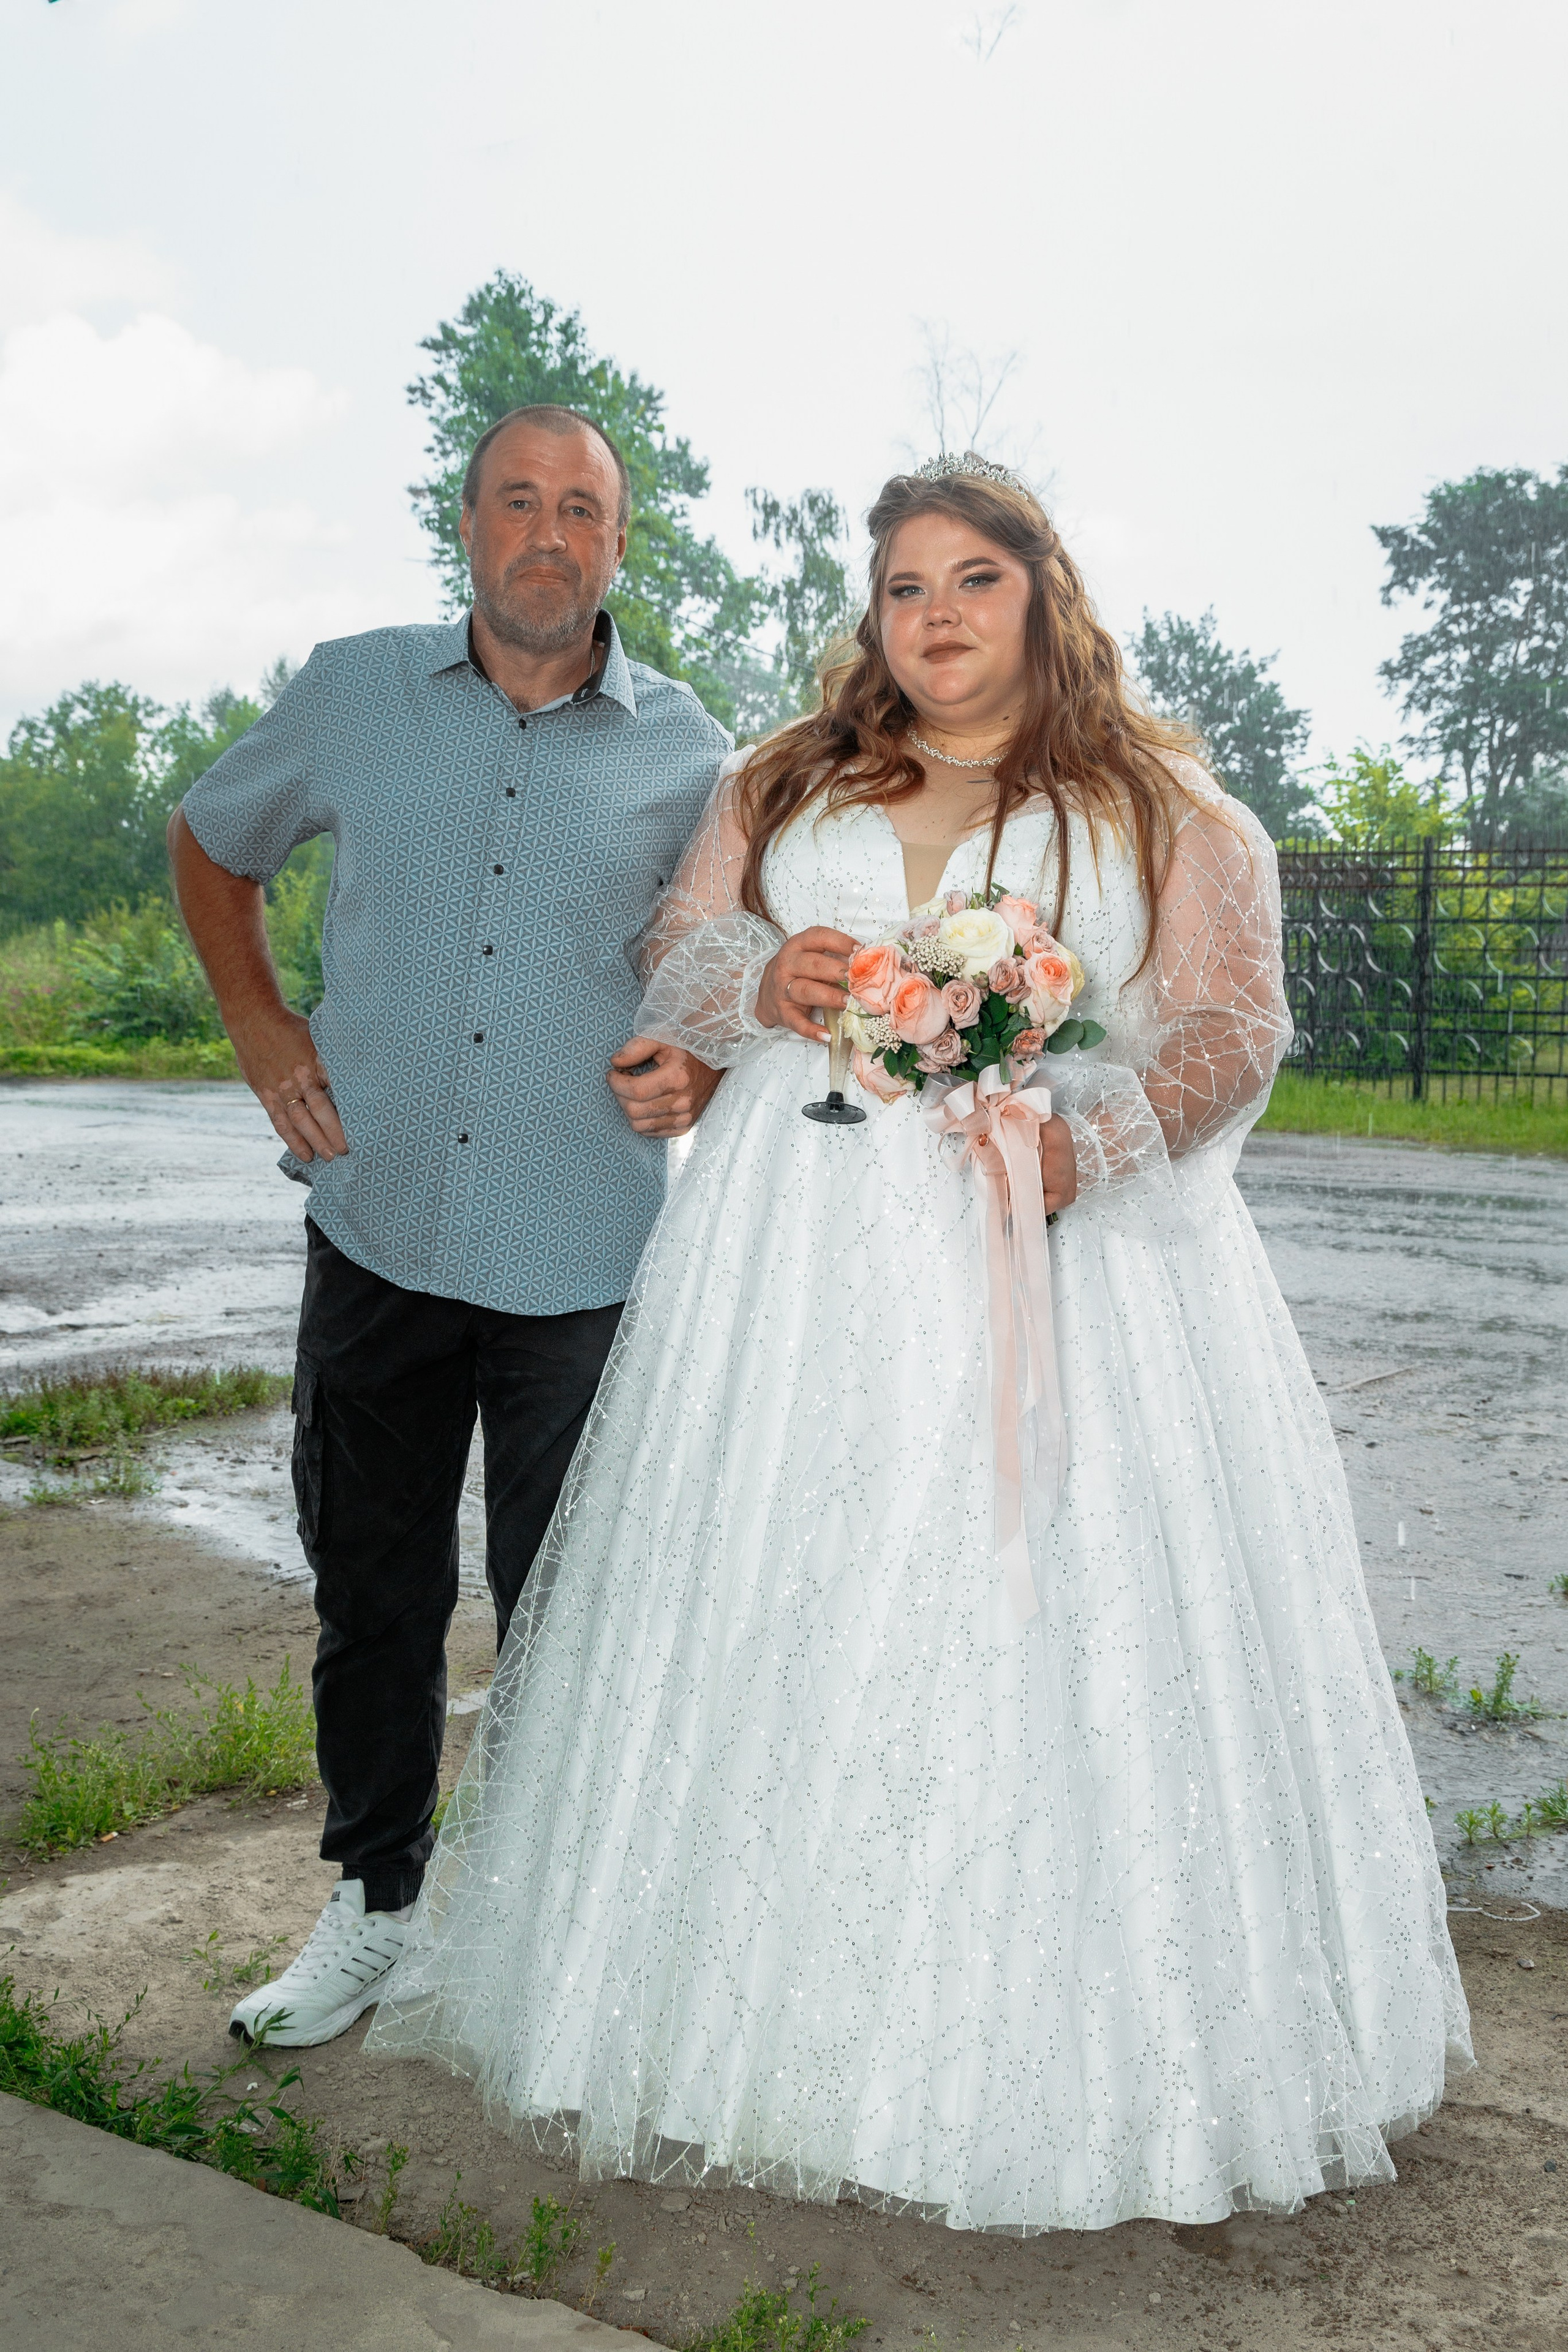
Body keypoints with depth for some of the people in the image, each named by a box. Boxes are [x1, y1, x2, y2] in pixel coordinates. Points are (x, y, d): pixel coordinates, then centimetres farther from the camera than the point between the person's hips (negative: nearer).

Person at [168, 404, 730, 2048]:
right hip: (379, 1230, 2)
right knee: (370, 1592, 13)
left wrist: (706, 1072, -8)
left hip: (584, 1256, -1)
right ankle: (373, 1900, 33)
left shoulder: (684, 752, 2)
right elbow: (209, 842, 20)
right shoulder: (353, 695, 4)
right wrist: (256, 1022, 7)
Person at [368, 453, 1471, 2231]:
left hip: (1058, 1254, -2)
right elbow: (674, 947, 15)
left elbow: (1233, 1029, 0)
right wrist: (759, 979, -9)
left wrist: (1089, 1141, -19)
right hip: (802, 1255, 3)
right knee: (788, 1623, 2)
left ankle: (1056, 2060, 11)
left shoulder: (1163, 811, 8)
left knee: (1063, 1627, -4)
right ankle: (778, 2024, 15)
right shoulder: (783, 783, 18)